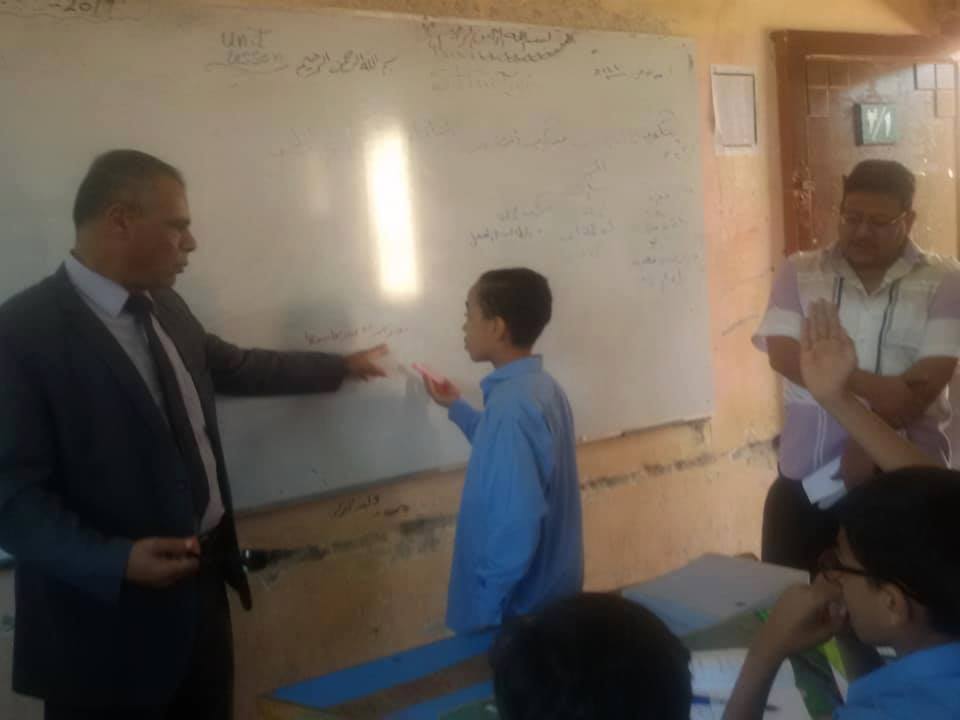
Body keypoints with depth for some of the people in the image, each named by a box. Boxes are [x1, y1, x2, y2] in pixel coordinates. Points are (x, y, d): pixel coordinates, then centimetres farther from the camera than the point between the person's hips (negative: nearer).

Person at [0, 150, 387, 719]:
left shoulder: (165, 306, 8)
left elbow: (235, 366, 25)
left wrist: (341, 367, 32)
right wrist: (117, 560, -32)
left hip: (201, 578, 8)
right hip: (109, 612, -8)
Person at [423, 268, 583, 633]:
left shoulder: (511, 404, -26)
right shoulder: (542, 387, 4)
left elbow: (516, 526, -29)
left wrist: (484, 610, -21)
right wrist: (456, 407, 27)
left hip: (519, 608, -9)